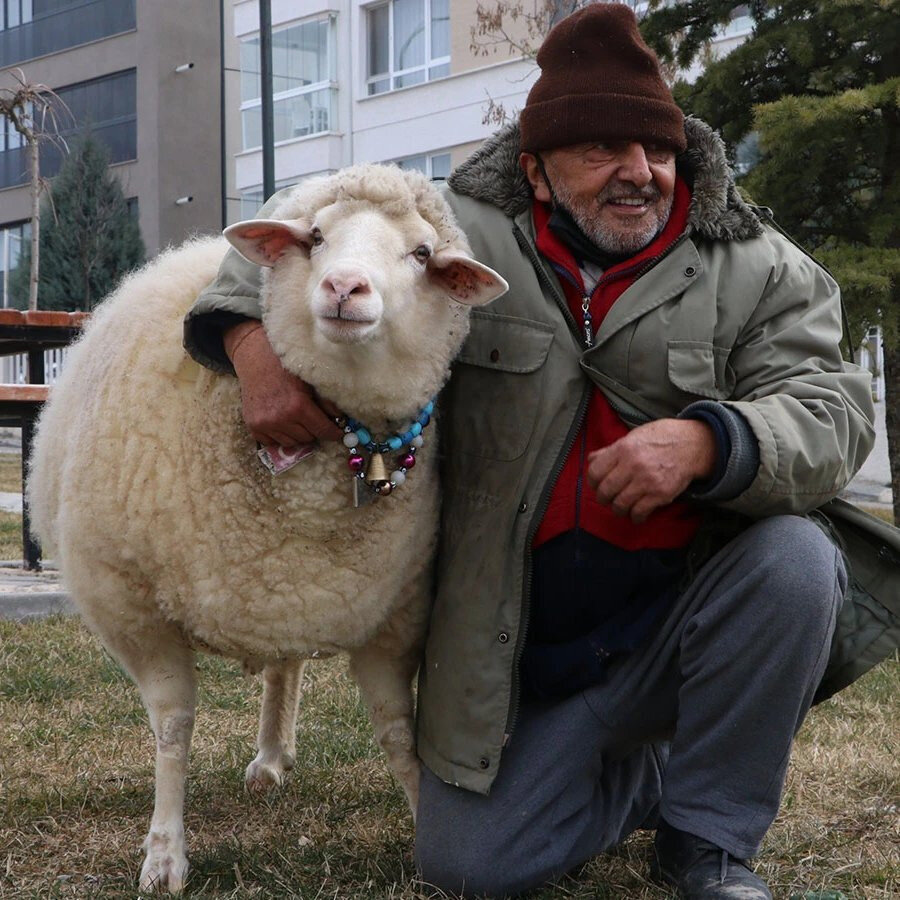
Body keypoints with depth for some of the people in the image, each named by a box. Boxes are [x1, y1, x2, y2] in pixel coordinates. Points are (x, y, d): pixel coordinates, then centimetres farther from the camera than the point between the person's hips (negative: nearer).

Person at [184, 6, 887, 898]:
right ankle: (647, 772, 25)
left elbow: (831, 410, -14)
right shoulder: (466, 241, -4)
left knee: (794, 557, -31)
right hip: (526, 652, 1)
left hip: (687, 615, -1)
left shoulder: (757, 269, -4)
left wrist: (708, 442, -35)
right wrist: (251, 336, -19)